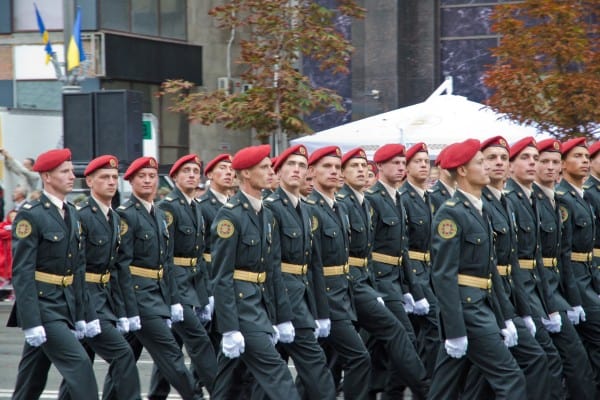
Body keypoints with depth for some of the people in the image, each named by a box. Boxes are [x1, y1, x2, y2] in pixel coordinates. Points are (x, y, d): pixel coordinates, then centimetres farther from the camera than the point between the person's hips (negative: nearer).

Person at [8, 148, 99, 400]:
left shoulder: (72, 214, 13)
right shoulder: (30, 216, -12)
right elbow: (22, 272, -16)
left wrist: (80, 315, 14)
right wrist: (31, 322, -21)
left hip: (65, 307, 8)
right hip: (42, 307, -8)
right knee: (79, 364, -14)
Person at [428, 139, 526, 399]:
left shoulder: (479, 211, 15)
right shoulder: (451, 213, -14)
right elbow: (443, 275, -19)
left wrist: (500, 319, 18)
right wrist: (455, 331, -22)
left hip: (481, 306, 9)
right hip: (466, 309, -9)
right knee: (510, 379, -9)